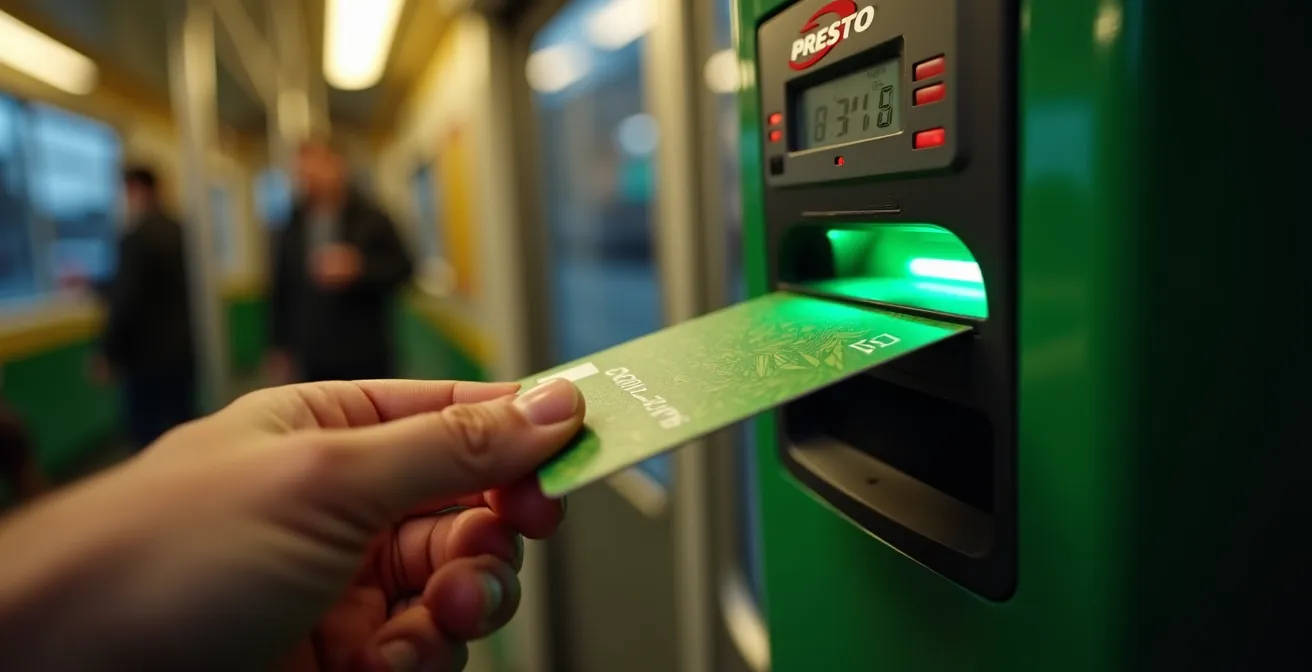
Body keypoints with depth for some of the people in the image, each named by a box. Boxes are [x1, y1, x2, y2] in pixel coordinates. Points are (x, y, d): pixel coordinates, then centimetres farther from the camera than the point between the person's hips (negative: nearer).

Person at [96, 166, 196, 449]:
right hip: (181, 351, 8)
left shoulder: (137, 237, -17)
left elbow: (127, 301, -18)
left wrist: (109, 354, -6)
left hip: (148, 358, -8)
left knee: (152, 439, -1)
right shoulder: (177, 232, 8)